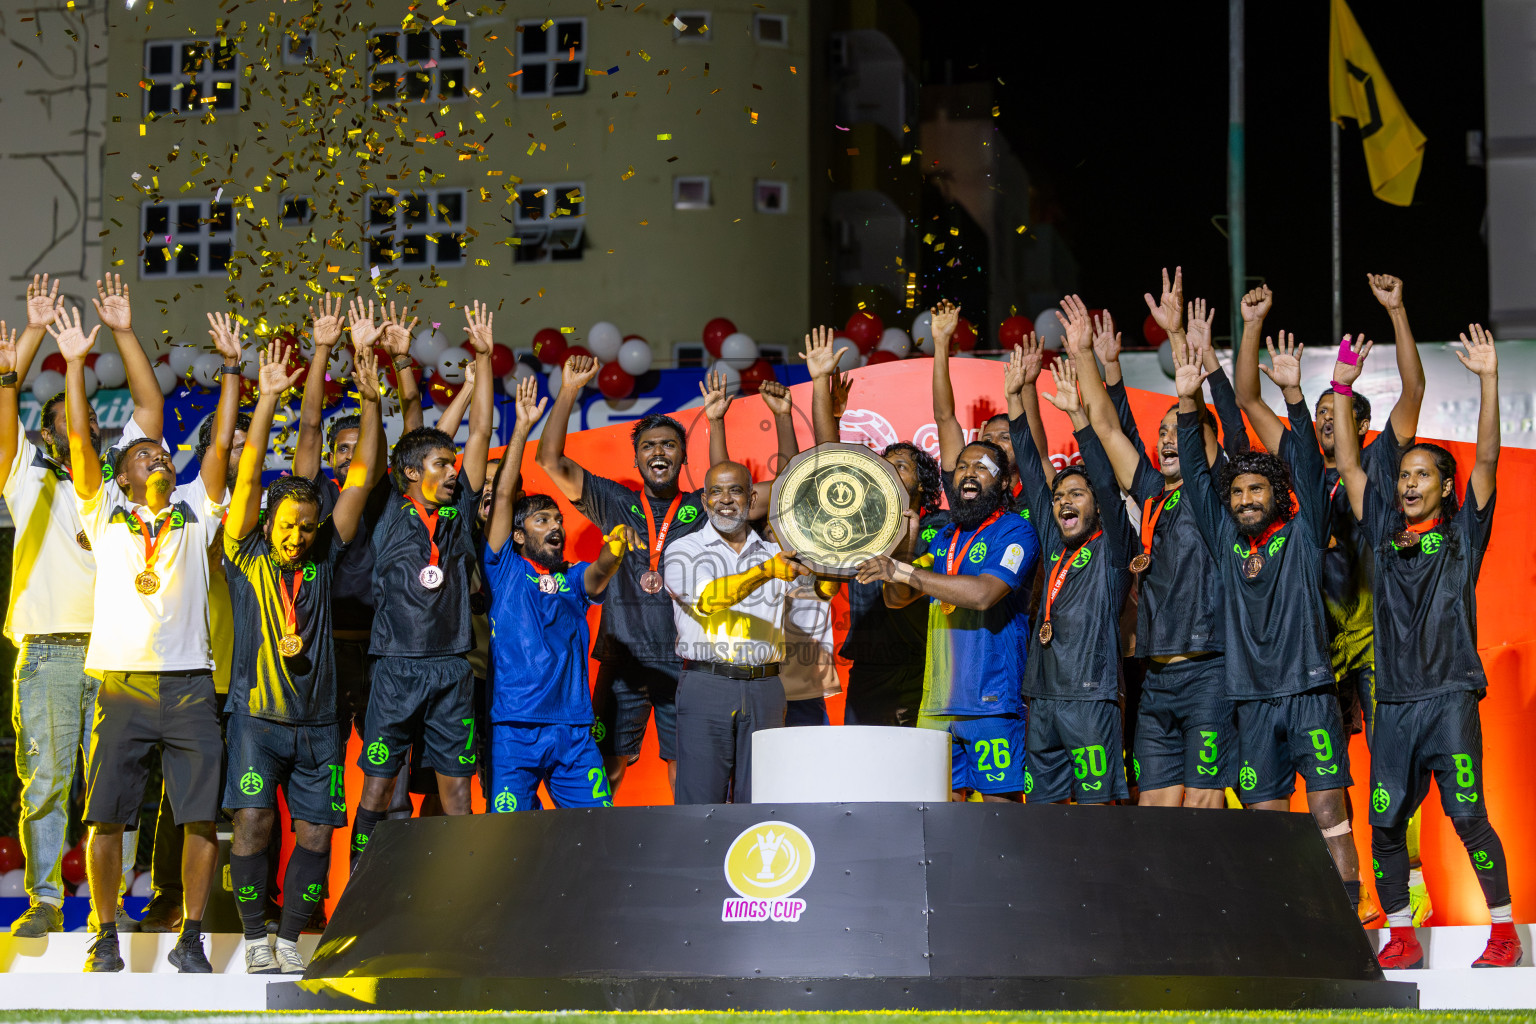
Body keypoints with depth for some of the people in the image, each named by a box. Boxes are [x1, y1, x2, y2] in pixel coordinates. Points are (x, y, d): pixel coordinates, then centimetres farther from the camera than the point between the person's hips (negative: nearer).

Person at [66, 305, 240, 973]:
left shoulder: (195, 513, 14)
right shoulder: (104, 512, 12)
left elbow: (221, 442, 8)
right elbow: (79, 437, 5)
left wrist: (232, 366, 4)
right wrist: (75, 364, 1)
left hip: (189, 684, 1)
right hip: (121, 682, -1)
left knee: (201, 816, -4)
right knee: (106, 816, -1)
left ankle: (190, 937, 5)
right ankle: (106, 936, 10)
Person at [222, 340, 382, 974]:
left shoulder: (323, 557, 8)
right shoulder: (246, 557, 2)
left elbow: (363, 477, 5)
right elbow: (248, 475, -8)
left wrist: (371, 402, -2)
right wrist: (267, 401, -16)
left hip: (317, 720, 3)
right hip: (258, 714, -3)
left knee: (315, 832, 0)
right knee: (253, 820, -15)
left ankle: (290, 940, 11)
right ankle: (255, 938, -2)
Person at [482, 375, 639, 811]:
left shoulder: (575, 578, 16)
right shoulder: (505, 571, 8)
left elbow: (599, 573, -7)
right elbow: (503, 496, 0)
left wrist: (616, 545, -30)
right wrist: (523, 428, -4)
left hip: (573, 730, 3)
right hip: (513, 729, -3)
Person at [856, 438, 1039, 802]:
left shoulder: (1014, 532, -4)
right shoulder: (944, 537, 20)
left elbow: (983, 593, -20)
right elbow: (897, 598, 20)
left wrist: (906, 571, -19)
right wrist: (905, 543, 2)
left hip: (991, 699, -7)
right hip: (938, 703, 7)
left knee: (999, 798, -7)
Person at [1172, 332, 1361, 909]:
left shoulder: (1302, 534, 4)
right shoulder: (1226, 540, 13)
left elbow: (1307, 468, -7)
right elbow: (1196, 476, 11)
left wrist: (1292, 393, -17)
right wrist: (1187, 401, 2)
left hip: (1309, 693, -4)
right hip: (1253, 700, 4)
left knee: (1328, 814, -5)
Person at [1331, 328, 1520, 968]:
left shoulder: (1463, 531, 8)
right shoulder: (1383, 529, 17)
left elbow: (1486, 459, -1)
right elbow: (1348, 465, 16)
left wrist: (1488, 380, -9)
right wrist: (1342, 388, 11)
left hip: (1449, 695, -4)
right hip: (1392, 700, 4)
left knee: (1467, 815, -10)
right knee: (1385, 824, 0)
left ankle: (1504, 933, -1)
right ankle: (1401, 939, 9)